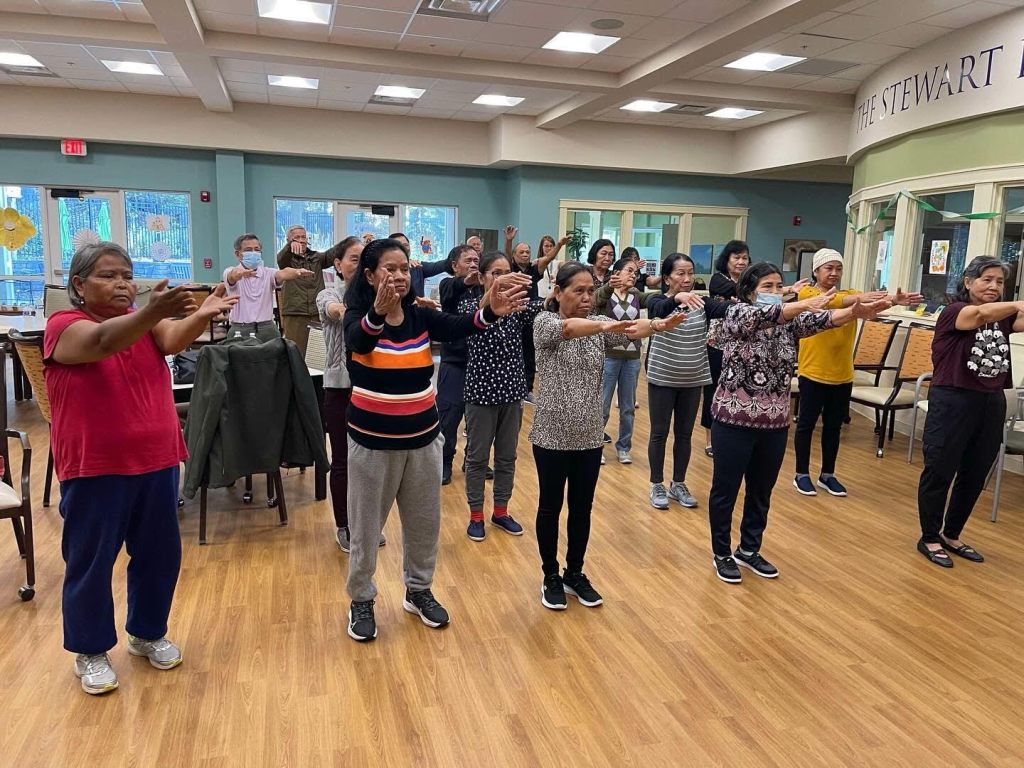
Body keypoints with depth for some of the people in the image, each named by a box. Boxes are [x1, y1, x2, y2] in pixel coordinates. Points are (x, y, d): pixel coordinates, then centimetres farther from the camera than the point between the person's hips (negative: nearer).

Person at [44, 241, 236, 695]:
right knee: (90, 563, 9)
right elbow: (103, 341, -31)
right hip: (94, 469, -4)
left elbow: (175, 339, -17)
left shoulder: (146, 323, 5)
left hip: (156, 462, 5)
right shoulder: (65, 326, -9)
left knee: (159, 554, 14)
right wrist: (153, 311, -50)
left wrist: (202, 315, -40)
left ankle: (147, 633, 35)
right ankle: (90, 652, 29)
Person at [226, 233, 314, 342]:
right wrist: (239, 273, -48)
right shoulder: (230, 272, 2)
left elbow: (282, 274, -15)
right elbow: (233, 276, -22)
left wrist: (298, 272, -39)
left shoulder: (268, 273, 6)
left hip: (267, 330, 2)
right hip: (240, 331, -1)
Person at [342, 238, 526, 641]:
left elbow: (459, 328, -19)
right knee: (366, 526, 11)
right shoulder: (359, 317, -12)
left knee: (424, 522, 17)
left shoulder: (421, 316, -2)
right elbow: (357, 340, -35)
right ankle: (361, 600, 30)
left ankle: (419, 590, 37)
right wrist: (379, 312, -55)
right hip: (373, 440, -4)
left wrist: (490, 312, -39)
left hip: (422, 436, 4)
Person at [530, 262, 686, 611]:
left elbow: (628, 331, -16)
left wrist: (657, 325, -38)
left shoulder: (599, 324, 3)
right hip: (552, 435, -4)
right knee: (550, 507, 10)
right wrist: (603, 326, -51)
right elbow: (567, 328, -32)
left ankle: (575, 574, 32)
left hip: (589, 436, 4)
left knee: (582, 508, 14)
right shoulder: (544, 322, -9)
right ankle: (551, 577, 27)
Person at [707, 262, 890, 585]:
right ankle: (722, 554, 24)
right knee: (725, 491, 7)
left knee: (761, 492, 17)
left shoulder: (789, 322, 5)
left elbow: (822, 320, -11)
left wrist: (855, 312, -29)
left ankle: (749, 550, 34)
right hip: (734, 422, -5)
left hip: (774, 424, 5)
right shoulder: (736, 314, -10)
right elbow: (763, 315, -30)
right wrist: (805, 303, -41)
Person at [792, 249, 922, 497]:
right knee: (807, 424, 5)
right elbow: (829, 302, -27)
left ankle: (828, 475, 25)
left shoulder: (850, 294, 7)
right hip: (813, 372, -5)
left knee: (834, 426, 13)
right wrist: (859, 298, -43)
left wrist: (893, 300, -34)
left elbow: (872, 304, -13)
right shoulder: (807, 294, -6)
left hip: (842, 375, 5)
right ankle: (802, 475, 16)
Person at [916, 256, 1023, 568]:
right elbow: (980, 314, -30)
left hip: (992, 405, 7)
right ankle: (929, 539, 17)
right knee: (939, 473, 3)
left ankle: (951, 536, 30)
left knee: (974, 477, 14)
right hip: (953, 402, -7)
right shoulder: (954, 312, -9)